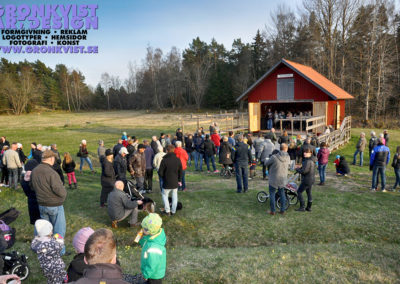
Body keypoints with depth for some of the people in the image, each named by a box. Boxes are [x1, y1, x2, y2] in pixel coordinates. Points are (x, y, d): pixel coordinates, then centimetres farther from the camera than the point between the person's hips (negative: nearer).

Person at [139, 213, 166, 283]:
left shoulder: (154, 249, -44)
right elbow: (144, 245, 0)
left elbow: (152, 265, -31)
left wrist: (146, 274, -14)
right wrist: (142, 239, -19)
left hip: (155, 274, -7)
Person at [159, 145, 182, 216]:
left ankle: (167, 211, 13)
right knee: (174, 196, 15)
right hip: (175, 182, 3)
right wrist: (179, 180, 16)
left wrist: (164, 177, 7)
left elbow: (160, 172, -14)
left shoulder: (164, 160, -18)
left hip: (167, 182, -3)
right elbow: (180, 172, 4)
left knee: (165, 195, 15)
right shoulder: (178, 160, -5)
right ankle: (173, 211, 21)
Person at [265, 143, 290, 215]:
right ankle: (282, 210, 25)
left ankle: (272, 211, 15)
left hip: (274, 179, -4)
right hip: (283, 179, 4)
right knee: (282, 194, 19)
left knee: (272, 194, 10)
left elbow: (266, 164, -7)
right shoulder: (288, 157, -8)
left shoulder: (274, 157, -22)